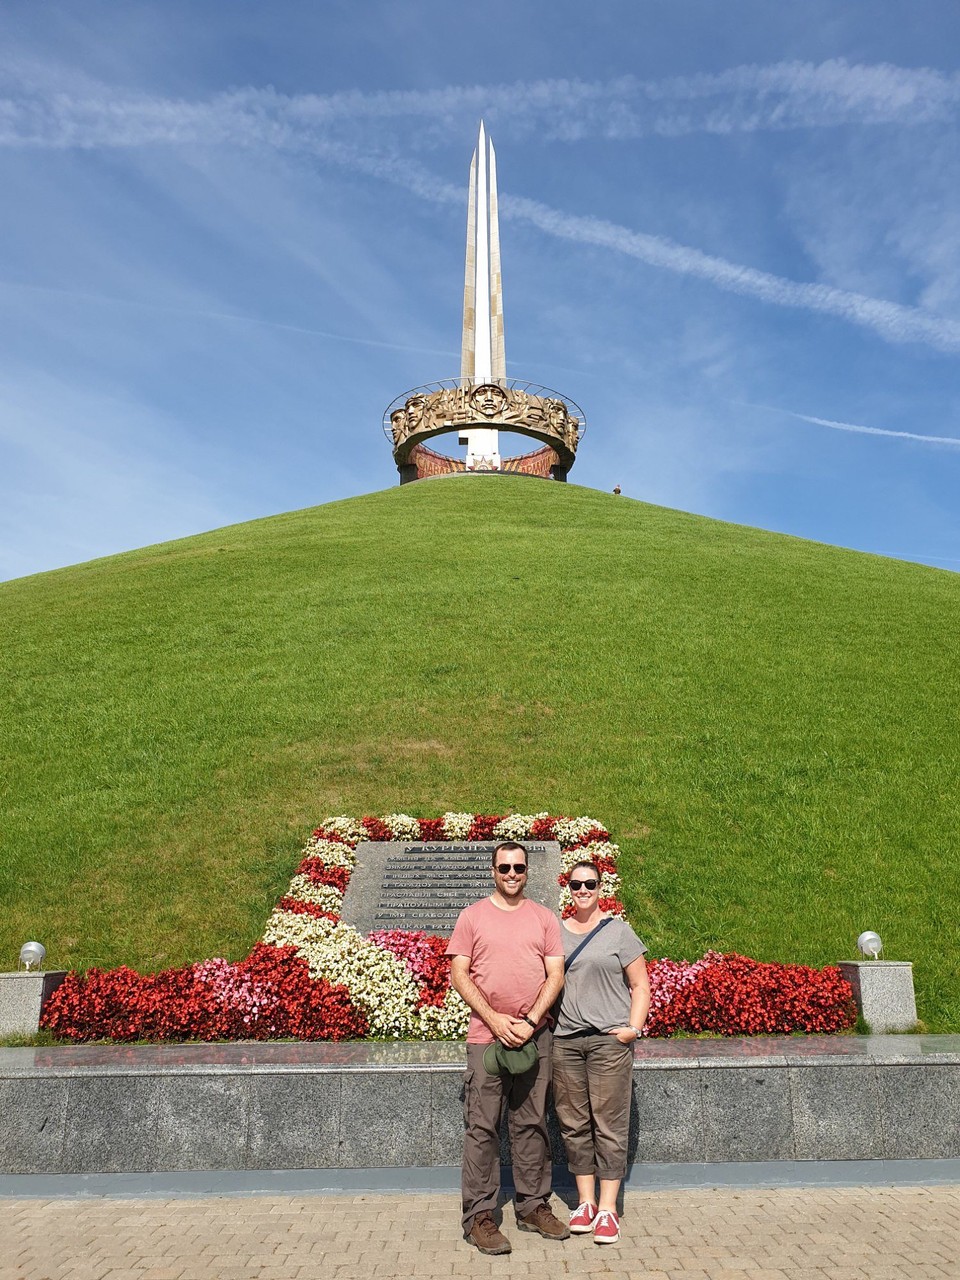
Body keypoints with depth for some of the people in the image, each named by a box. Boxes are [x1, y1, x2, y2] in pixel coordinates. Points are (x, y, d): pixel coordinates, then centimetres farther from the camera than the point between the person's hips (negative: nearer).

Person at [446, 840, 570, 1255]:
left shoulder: (544, 918, 8)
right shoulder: (472, 916, 3)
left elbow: (556, 975, 3)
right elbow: (458, 974, -1)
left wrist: (529, 1022, -9)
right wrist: (495, 1019, -10)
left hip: (535, 1037, 2)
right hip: (486, 1036, -2)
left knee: (531, 1125, 11)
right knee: (482, 1128, 0)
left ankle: (533, 1207, 23)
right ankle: (479, 1216, 9)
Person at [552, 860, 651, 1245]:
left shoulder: (618, 931, 1)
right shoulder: (557, 932, 10)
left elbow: (640, 985, 2)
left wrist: (633, 1028, -8)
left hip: (609, 1040, -3)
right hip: (565, 1040, 3)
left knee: (609, 1124, -1)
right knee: (574, 1124, 9)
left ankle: (607, 1209, 8)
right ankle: (585, 1201, 21)